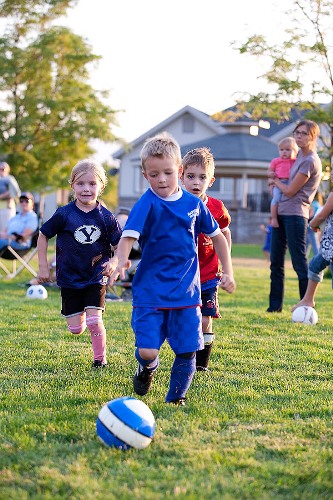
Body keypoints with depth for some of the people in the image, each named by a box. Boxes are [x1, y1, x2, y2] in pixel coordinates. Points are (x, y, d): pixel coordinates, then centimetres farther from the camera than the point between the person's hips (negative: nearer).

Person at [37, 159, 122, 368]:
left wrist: (114, 261, -17)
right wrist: (43, 266, 2)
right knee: (76, 329, 4)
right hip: (70, 278, 1)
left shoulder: (106, 217, -7)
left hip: (96, 278, -1)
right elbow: (43, 235, 3)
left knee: (94, 321, -13)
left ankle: (100, 359, 9)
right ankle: (81, 314, 40)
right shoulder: (64, 214, -9)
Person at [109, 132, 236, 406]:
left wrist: (228, 272, 14)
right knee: (147, 350, -10)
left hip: (187, 289, 3)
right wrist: (122, 261, -43)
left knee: (187, 350, 2)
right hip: (150, 289, -3)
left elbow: (218, 236, 18)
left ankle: (176, 398, 22)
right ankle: (147, 367, 27)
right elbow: (128, 236, -23)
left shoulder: (194, 203, 4)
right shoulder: (147, 204, -9)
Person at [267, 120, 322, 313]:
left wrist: (275, 181, 3)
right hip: (281, 213, 9)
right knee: (276, 262, 11)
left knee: (299, 262, -7)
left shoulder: (310, 161, -14)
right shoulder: (299, 154, 13)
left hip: (295, 215, -9)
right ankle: (275, 305, 18)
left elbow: (290, 190, -14)